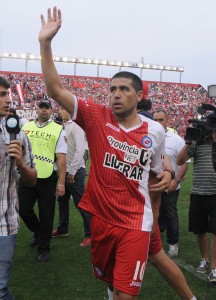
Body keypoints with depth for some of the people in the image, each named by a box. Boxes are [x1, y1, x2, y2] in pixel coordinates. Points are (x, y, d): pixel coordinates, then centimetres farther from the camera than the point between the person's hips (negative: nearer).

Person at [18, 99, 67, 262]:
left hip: (47, 179, -3)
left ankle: (44, 248, 21)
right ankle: (38, 232, 37)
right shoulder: (26, 127, 10)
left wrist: (61, 183, -10)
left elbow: (61, 158, -6)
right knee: (24, 210, 7)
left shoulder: (58, 130, -1)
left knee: (46, 215, 4)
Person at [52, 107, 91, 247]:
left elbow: (80, 149, -22)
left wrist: (72, 171, -21)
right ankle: (62, 229, 35)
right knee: (62, 200, 19)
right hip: (65, 170, 9)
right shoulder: (64, 126, 13)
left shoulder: (76, 126, -13)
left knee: (80, 203, -5)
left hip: (75, 171, -9)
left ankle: (90, 234, 3)